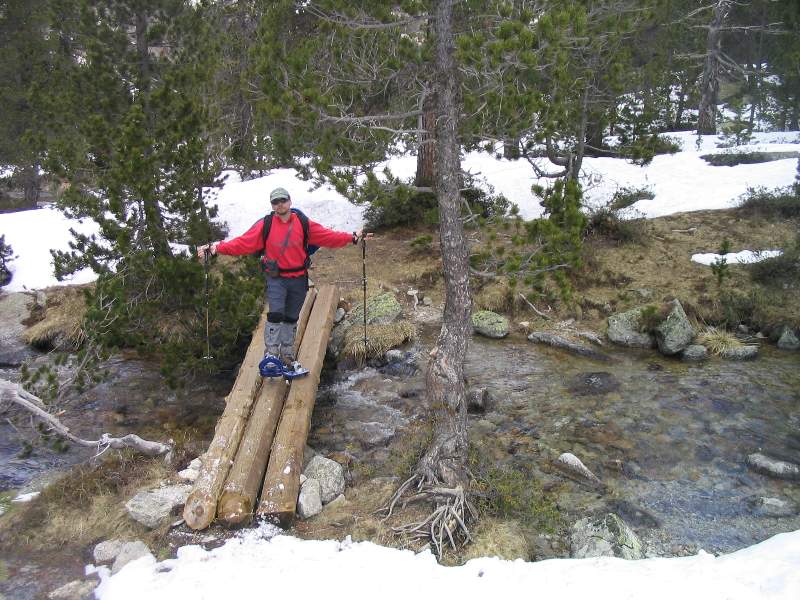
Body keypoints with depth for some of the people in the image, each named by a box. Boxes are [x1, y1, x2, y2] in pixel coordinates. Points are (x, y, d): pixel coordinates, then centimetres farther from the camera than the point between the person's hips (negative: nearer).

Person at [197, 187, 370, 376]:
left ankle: (287, 357, 25)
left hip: (298, 280, 3)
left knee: (291, 319, 12)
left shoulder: (303, 224, 0)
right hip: (276, 279, -2)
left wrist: (353, 237, -2)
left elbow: (328, 236, 2)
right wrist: (216, 247, -17)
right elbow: (242, 243, -8)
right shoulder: (265, 225, -4)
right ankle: (270, 354, -9)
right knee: (276, 314, -19)